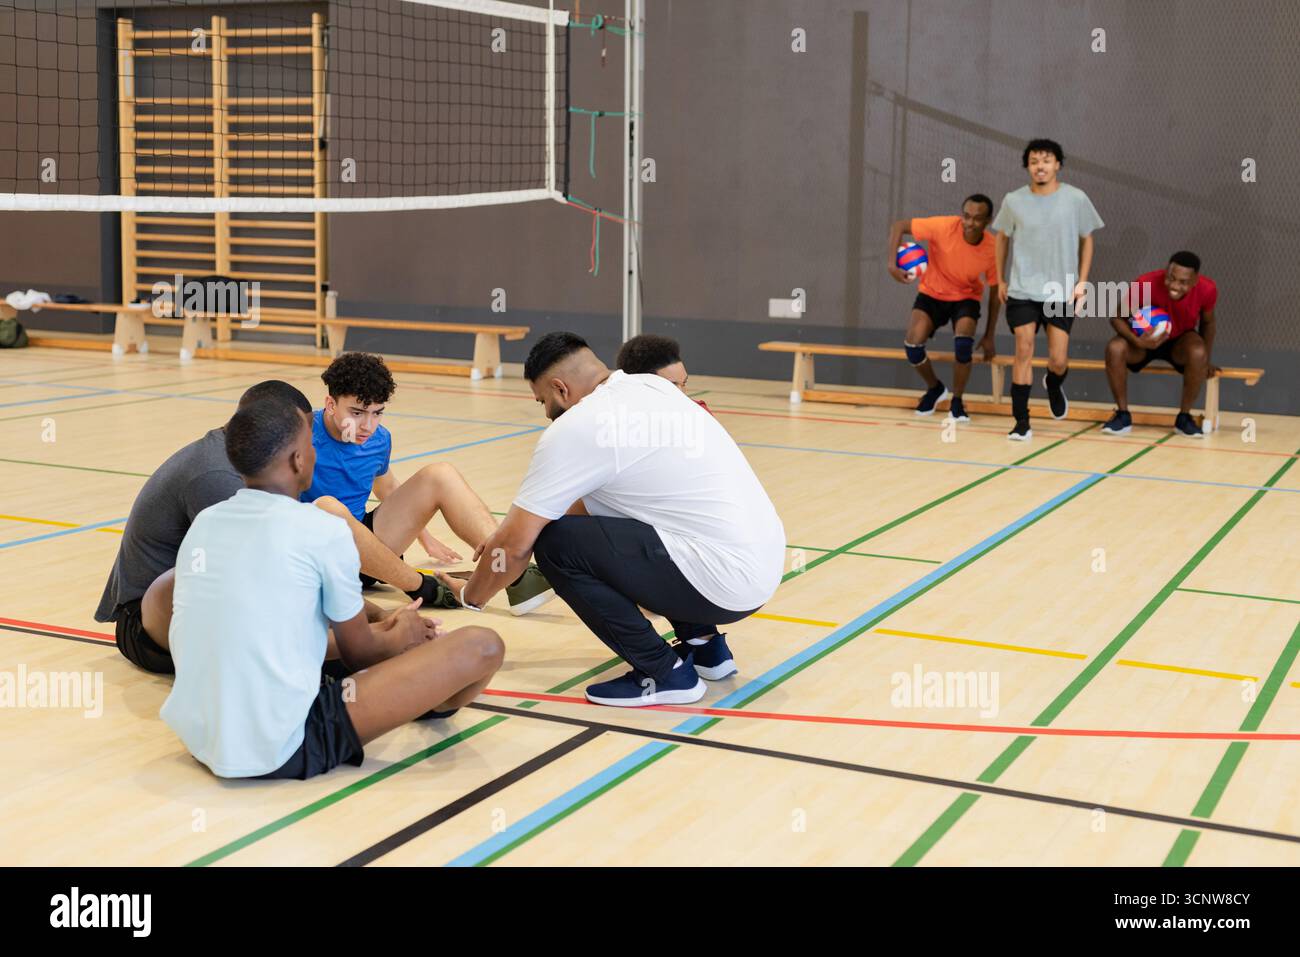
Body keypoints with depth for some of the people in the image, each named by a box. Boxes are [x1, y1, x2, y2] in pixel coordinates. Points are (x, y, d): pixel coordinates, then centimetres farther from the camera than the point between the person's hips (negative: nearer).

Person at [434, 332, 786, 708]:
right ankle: (703, 643, 23)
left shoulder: (575, 427, -9)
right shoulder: (650, 387, 13)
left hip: (725, 579, -9)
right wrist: (518, 530, 32)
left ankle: (664, 672, 0)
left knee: (555, 544, -6)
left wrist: (470, 595, 15)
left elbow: (515, 547, -3)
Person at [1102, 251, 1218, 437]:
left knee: (1198, 353, -34)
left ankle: (1184, 417, -13)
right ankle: (1123, 415, -15)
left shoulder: (1207, 289, -25)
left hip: (1180, 340, 1)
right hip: (1146, 338, -1)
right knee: (1115, 348, -32)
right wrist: (1137, 341, -35)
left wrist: (1206, 360, -1)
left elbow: (1207, 322, -2)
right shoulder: (1143, 285, -32)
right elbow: (1117, 318, -17)